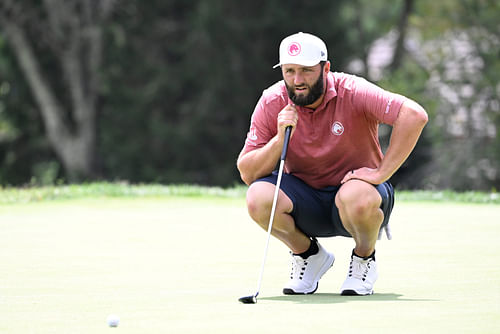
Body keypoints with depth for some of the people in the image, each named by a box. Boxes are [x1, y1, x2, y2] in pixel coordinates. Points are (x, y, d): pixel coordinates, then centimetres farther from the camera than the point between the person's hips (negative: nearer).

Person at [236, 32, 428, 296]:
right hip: (304, 201, 3)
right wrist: (280, 139, -27)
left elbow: (414, 115, -32)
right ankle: (309, 255, 3)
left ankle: (364, 259, -3)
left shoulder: (352, 93, -19)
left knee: (357, 197, -39)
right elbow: (247, 172, -10)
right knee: (258, 197, -28)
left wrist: (381, 173, -32)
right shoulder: (272, 103, -10)